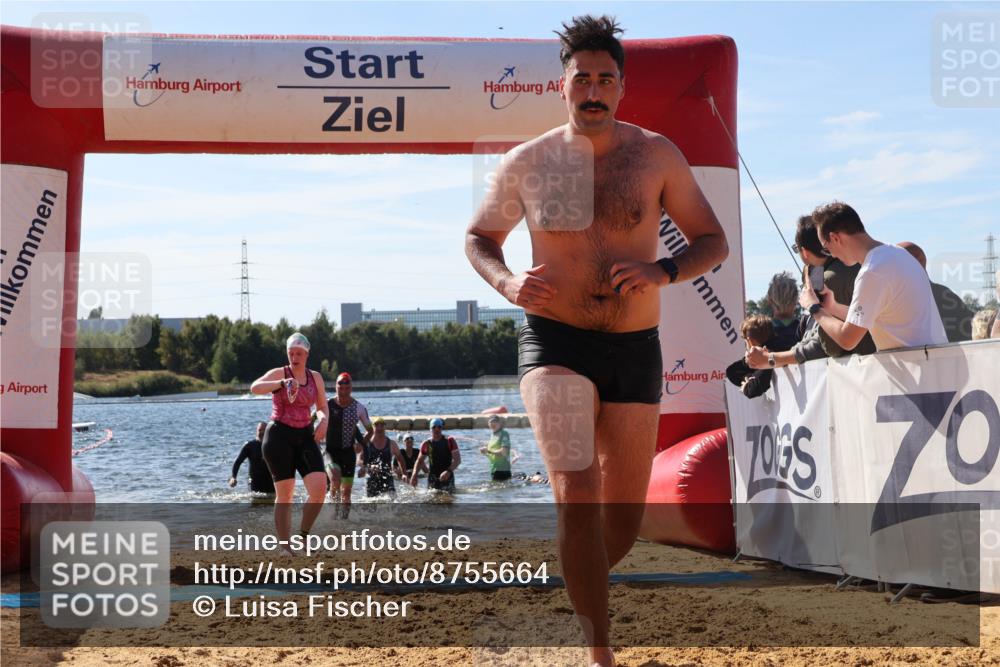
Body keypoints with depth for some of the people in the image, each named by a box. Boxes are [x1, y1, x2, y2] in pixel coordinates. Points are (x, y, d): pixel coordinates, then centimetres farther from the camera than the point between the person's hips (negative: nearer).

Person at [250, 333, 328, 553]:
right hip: (280, 436, -4)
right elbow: (254, 388, -21)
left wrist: (324, 420, -2)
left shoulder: (315, 377, 11)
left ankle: (304, 535, 9)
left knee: (319, 487, -12)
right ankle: (285, 548, 6)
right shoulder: (279, 373, -3)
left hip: (305, 436, 4)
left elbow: (322, 407, 21)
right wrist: (282, 383, -35)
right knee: (284, 495, -3)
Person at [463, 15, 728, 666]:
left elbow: (714, 241, 4)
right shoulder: (527, 163, -1)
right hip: (556, 343, -2)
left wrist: (664, 272, -17)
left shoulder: (656, 155, -1)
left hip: (636, 348, 2)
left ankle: (576, 600, 42)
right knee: (577, 497, -20)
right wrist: (507, 283, -9)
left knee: (624, 514, 12)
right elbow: (478, 237, 13)